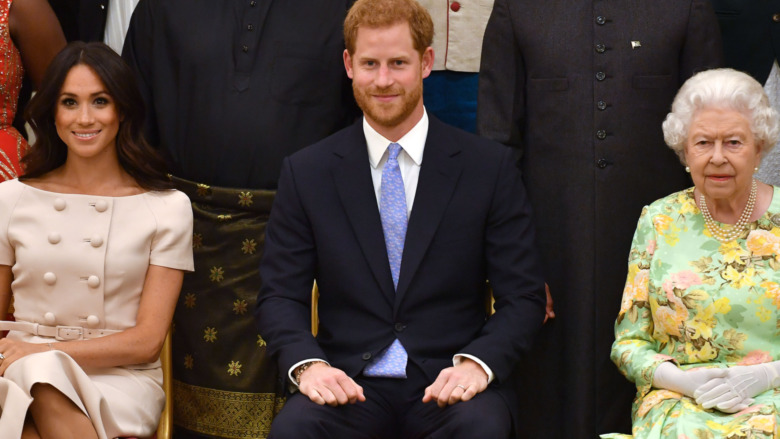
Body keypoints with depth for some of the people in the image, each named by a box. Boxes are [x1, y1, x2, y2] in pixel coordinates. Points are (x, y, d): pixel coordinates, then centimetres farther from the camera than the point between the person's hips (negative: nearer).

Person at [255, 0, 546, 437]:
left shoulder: (491, 167, 4)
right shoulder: (305, 172, 7)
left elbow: (523, 298, 3)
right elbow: (280, 295, 6)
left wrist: (477, 364, -17)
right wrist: (307, 364, -15)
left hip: (449, 384, 0)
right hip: (349, 384, 1)